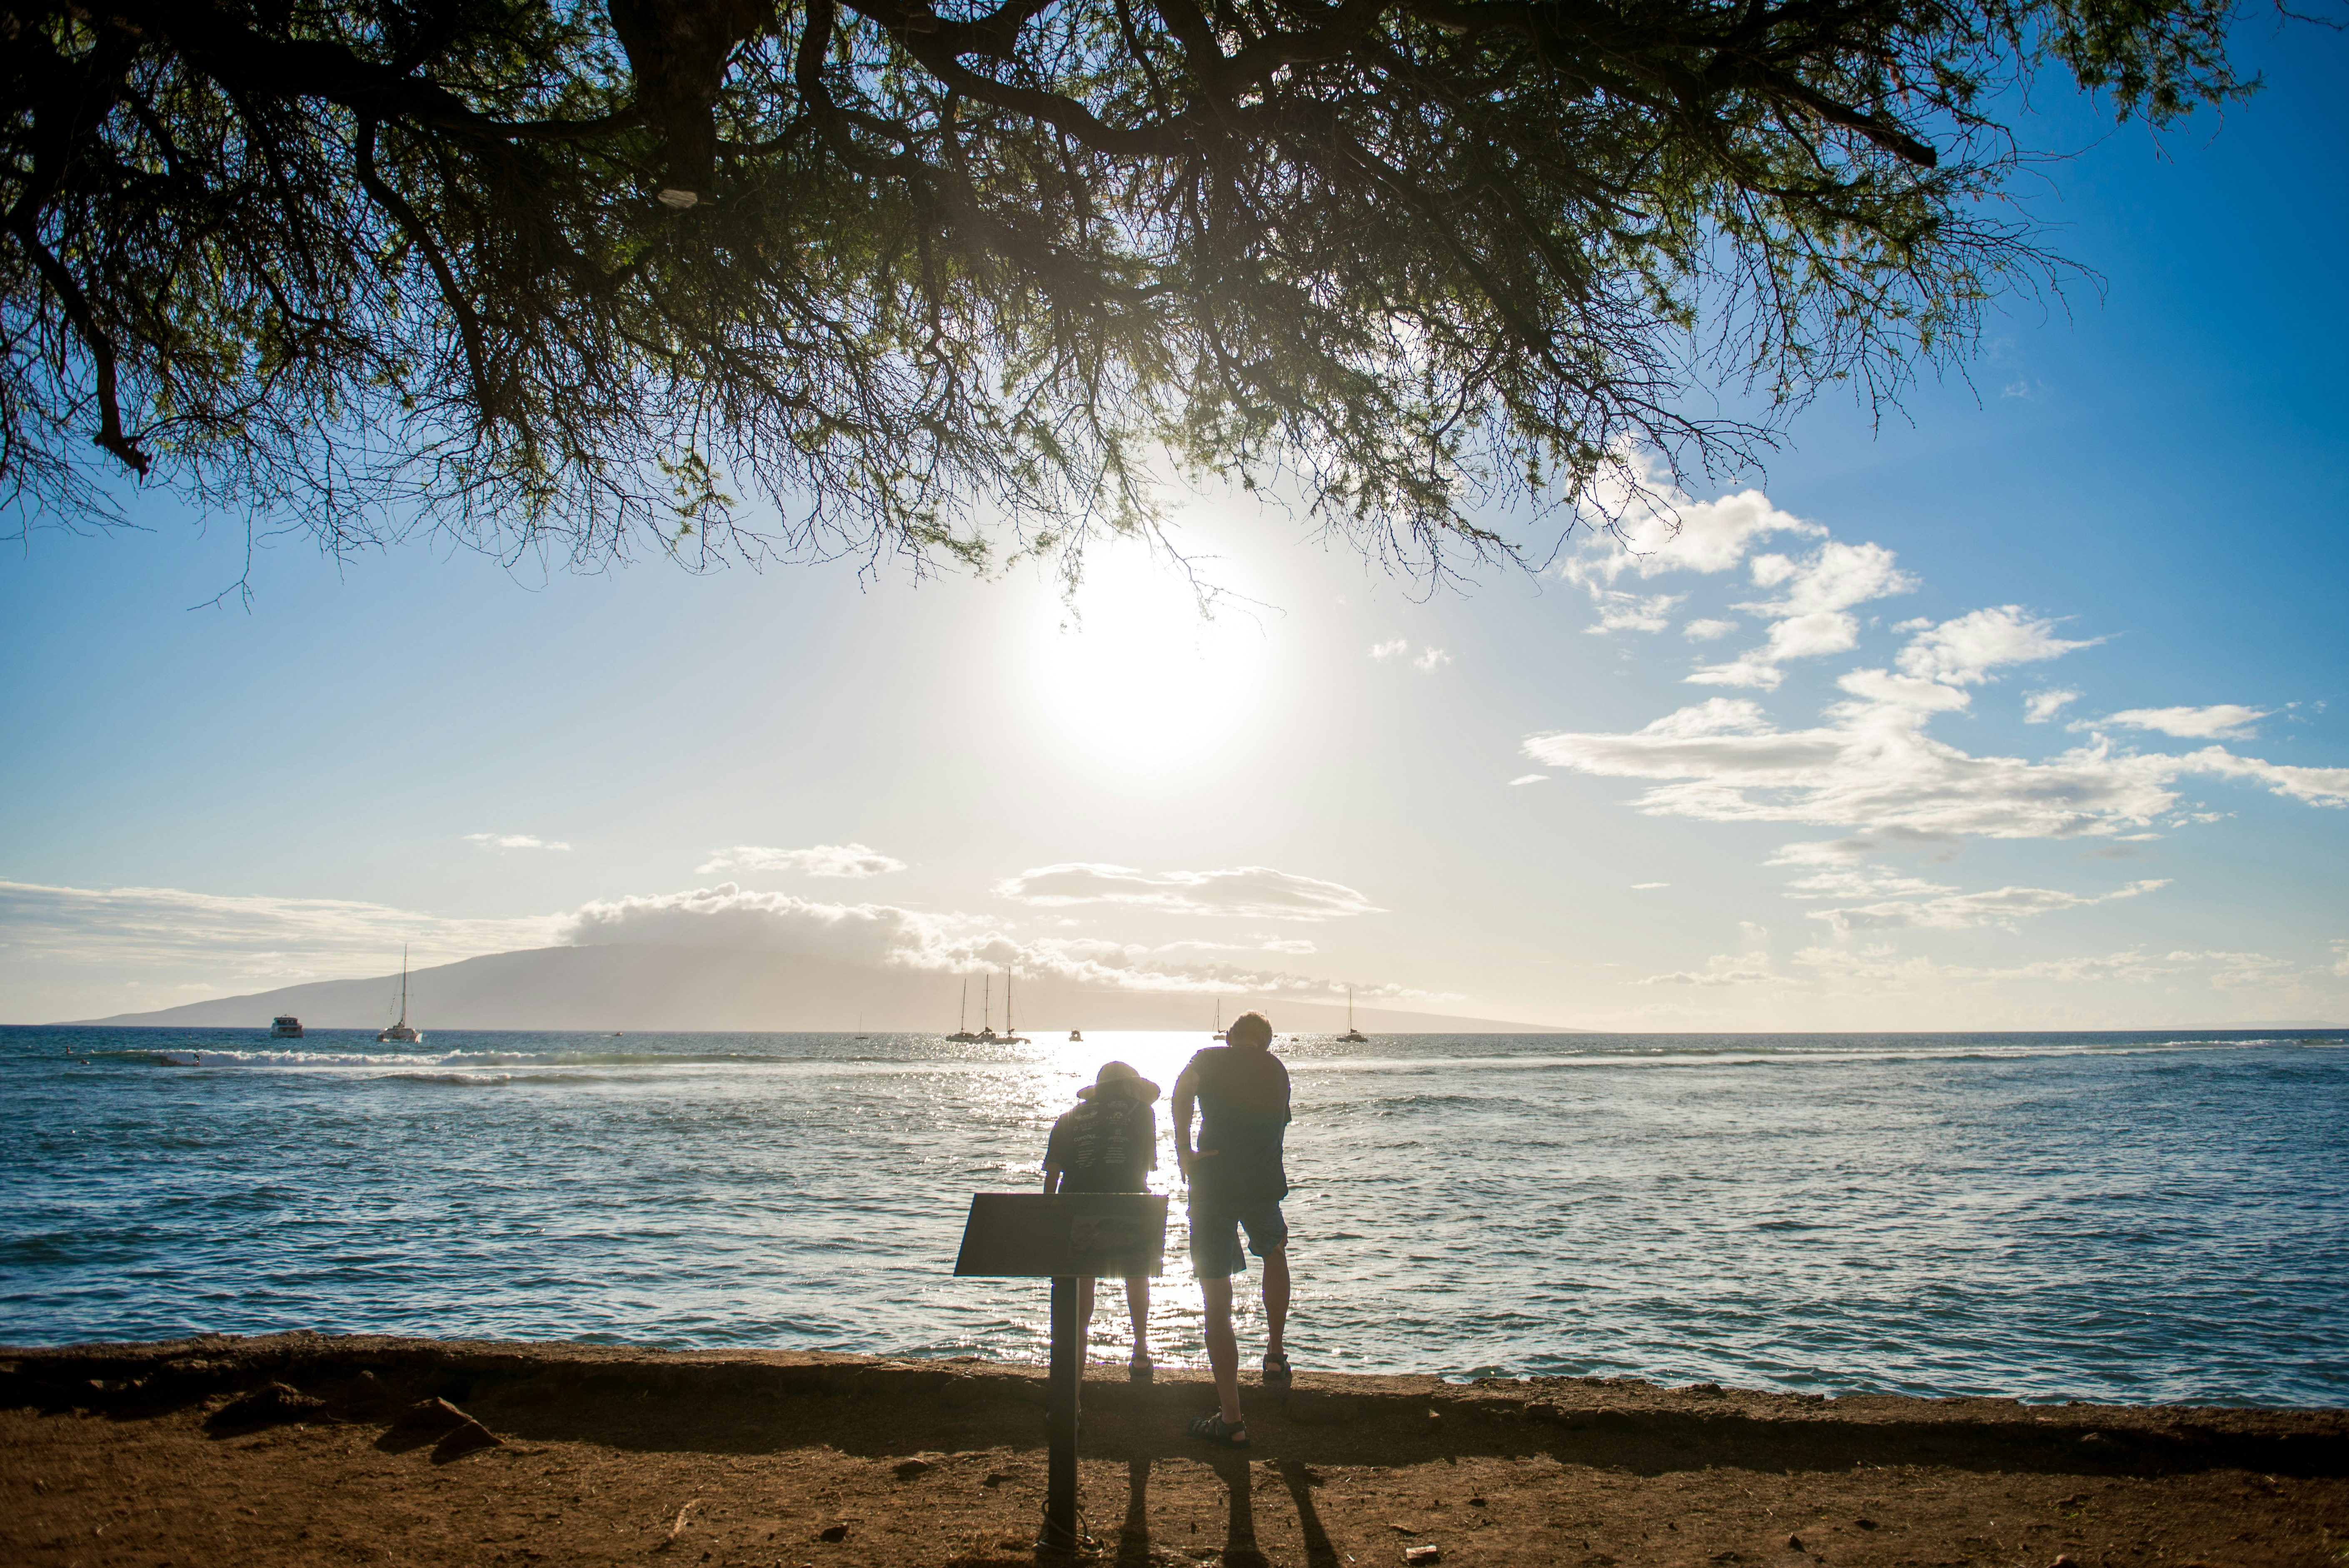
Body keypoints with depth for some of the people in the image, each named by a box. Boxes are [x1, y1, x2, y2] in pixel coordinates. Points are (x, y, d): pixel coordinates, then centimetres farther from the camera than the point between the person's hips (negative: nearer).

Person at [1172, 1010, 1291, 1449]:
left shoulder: (1209, 1059, 7)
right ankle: (1275, 1357, 33)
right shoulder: (1278, 1070, 20)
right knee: (1275, 1250, 37)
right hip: (1265, 1183, 3)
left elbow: (1183, 1088, -16)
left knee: (1217, 1304, 5)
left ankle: (1232, 1421, 7)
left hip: (1213, 1183, -3)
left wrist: (1183, 1150, -12)